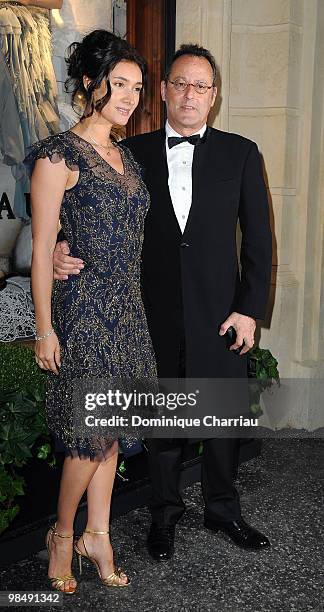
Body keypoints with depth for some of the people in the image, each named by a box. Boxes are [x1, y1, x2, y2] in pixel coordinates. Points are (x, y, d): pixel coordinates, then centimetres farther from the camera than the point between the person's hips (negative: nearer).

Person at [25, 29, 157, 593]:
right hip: (83, 308, -7)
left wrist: (133, 303, 16)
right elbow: (42, 250, -12)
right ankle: (62, 535, 23)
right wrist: (45, 329, -13)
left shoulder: (125, 156, 12)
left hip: (127, 309, 7)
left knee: (111, 426, 13)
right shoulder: (59, 155, -11)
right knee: (90, 432, 0)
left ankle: (98, 536, 27)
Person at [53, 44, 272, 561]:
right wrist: (67, 249, -18)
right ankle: (165, 513, 32)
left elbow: (258, 238, 1)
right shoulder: (132, 152, 3)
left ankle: (222, 510, 34)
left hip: (220, 313, 0)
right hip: (156, 314, 0)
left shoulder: (239, 153, 2)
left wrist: (249, 309, -6)